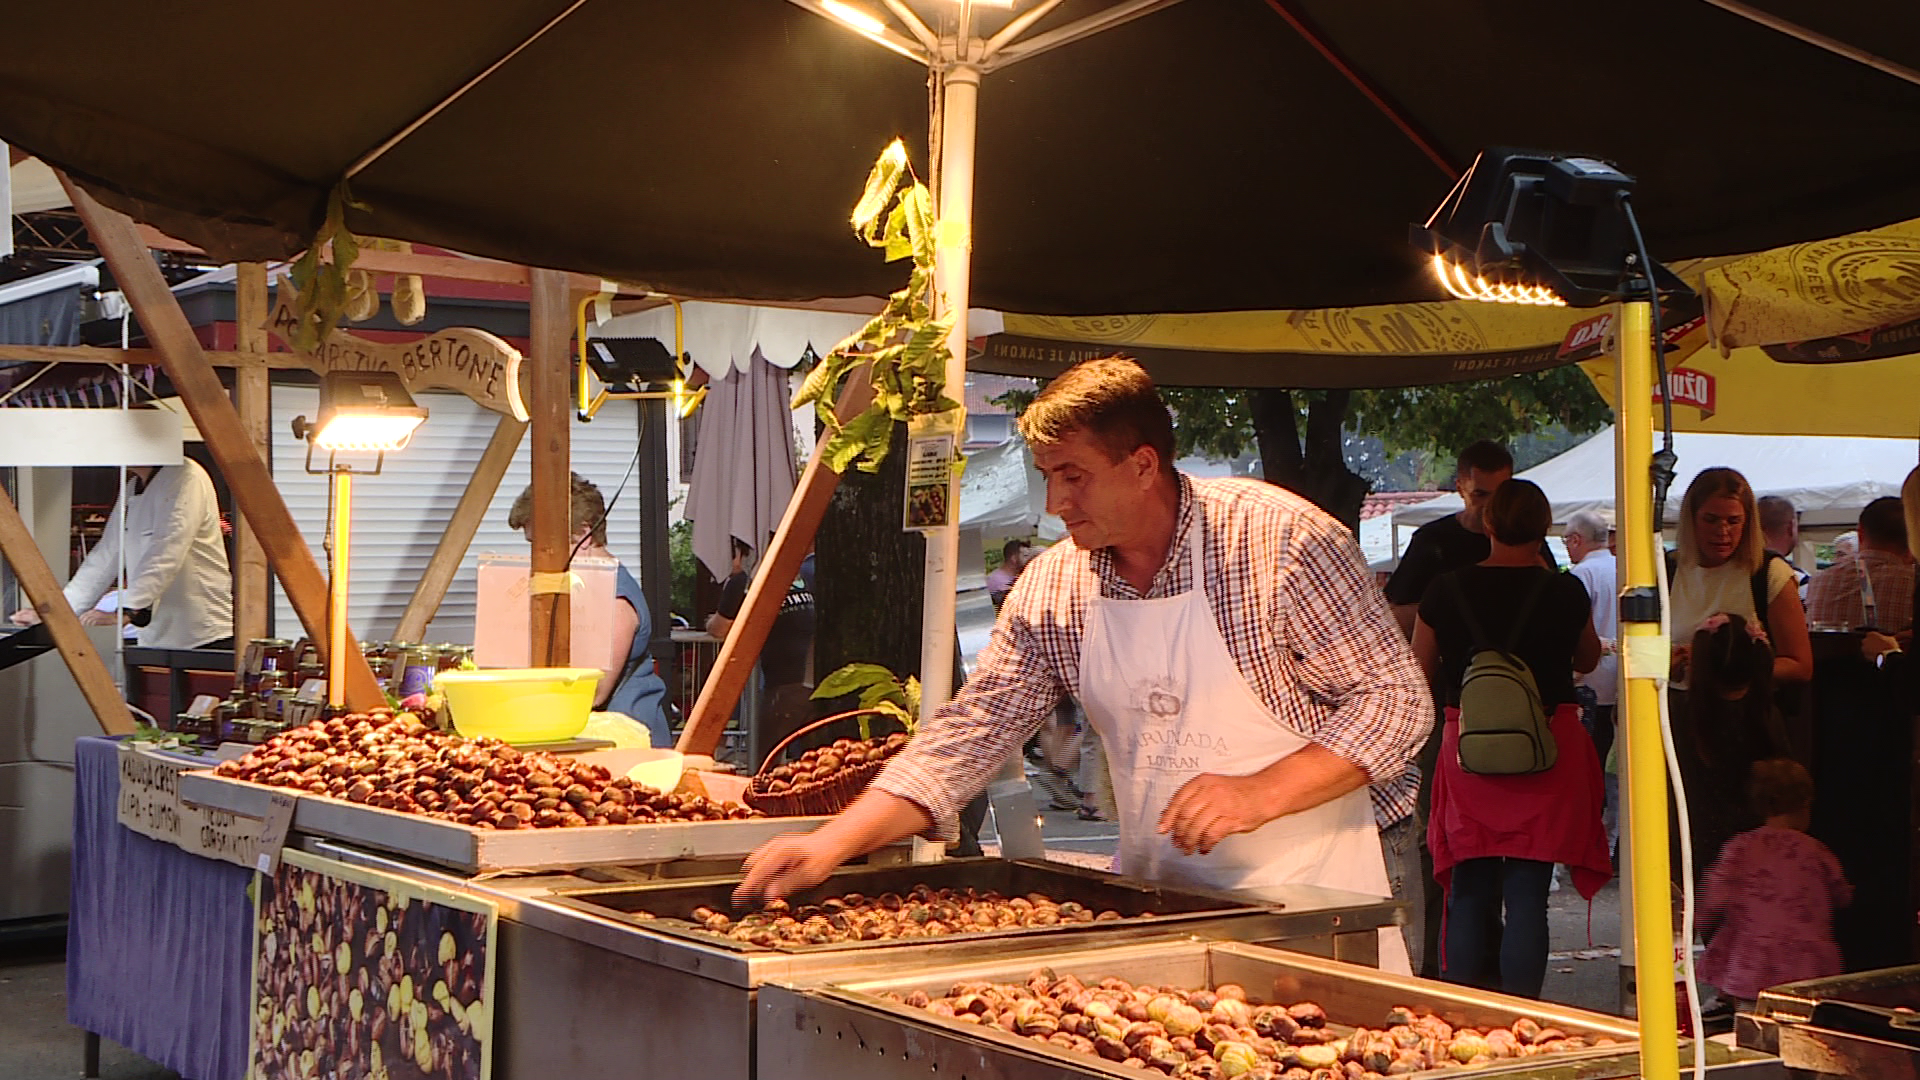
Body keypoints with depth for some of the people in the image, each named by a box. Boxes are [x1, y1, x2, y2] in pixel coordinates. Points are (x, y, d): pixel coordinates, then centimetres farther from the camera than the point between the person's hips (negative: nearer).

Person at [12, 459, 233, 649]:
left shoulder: (186, 478, -12)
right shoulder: (133, 488, 16)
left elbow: (165, 557, -23)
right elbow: (105, 556, 18)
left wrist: (125, 611, -31)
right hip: (154, 641, 8)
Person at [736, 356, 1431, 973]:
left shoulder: (1282, 542, -15)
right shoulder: (1051, 589, 0)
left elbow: (1398, 702, -12)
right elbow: (972, 733, 1)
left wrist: (1261, 793, -23)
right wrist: (833, 843, -10)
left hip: (1310, 887, -4)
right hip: (1157, 896, 4)